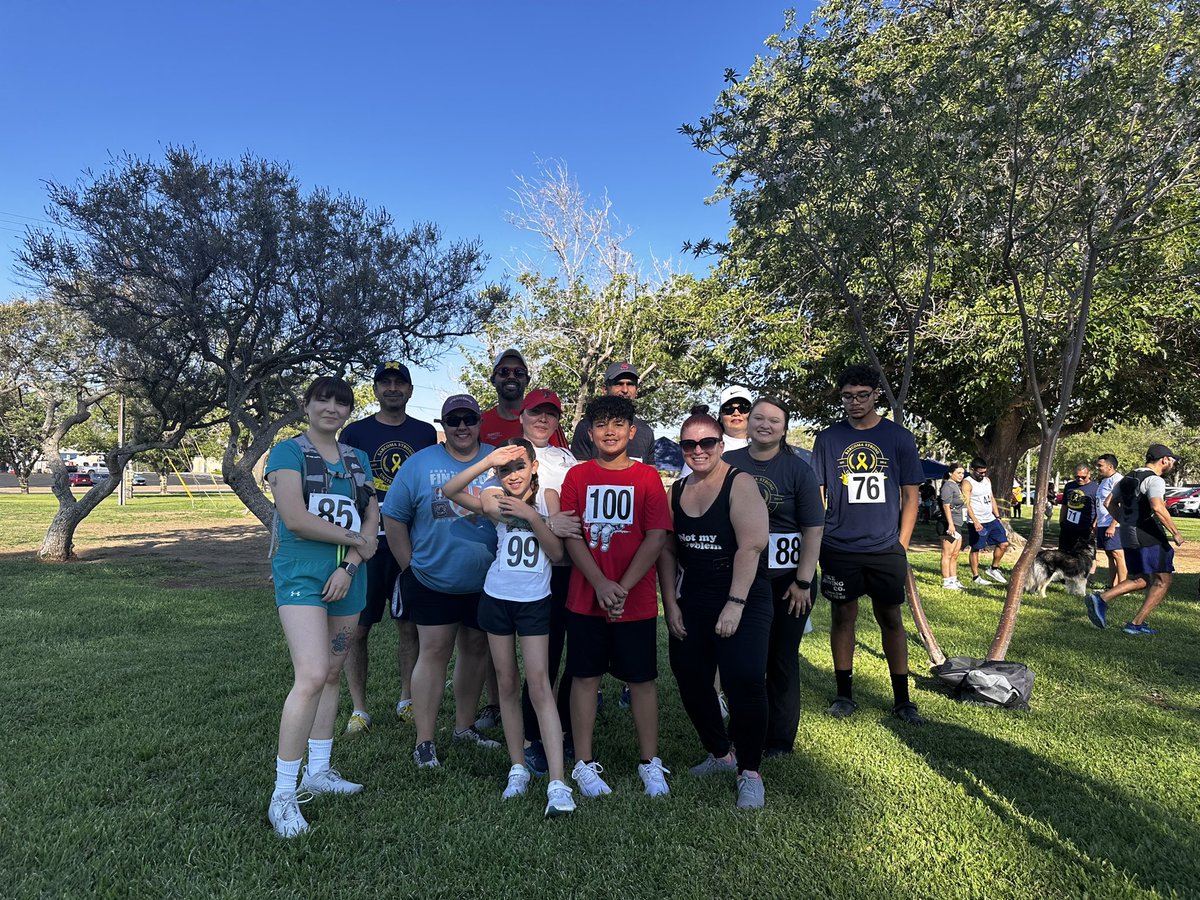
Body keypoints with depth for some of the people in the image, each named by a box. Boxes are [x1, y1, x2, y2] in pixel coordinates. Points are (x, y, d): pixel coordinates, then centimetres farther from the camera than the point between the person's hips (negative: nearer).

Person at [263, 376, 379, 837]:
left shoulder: (358, 460, 13)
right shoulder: (289, 452, -3)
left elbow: (372, 522, 6)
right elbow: (295, 518, -15)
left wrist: (349, 566, -8)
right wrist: (351, 536, -7)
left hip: (348, 578, 6)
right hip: (301, 575, -6)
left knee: (333, 674, 13)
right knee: (311, 677, -17)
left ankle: (318, 770, 29)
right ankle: (283, 796, -6)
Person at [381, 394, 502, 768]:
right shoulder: (420, 463, -4)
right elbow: (393, 517, 0)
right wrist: (410, 566, -2)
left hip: (486, 581, 2)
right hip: (432, 581, -2)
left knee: (476, 649, 14)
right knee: (434, 652, 1)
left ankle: (465, 726, 31)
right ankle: (424, 741, 12)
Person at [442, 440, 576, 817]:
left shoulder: (547, 496, -5)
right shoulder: (495, 499, -5)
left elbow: (557, 552, -10)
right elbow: (450, 491, -21)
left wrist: (531, 515, -21)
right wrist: (488, 461, -31)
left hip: (535, 601, -2)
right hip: (496, 599, 2)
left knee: (539, 684, -9)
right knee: (507, 684, 10)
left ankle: (557, 783, -8)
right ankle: (518, 768, 23)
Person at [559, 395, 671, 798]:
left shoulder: (647, 477, -1)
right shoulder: (577, 476, 2)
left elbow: (656, 537, -7)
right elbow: (571, 536, -4)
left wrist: (622, 587, -14)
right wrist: (601, 584, -16)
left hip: (637, 601, 0)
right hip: (585, 598, 1)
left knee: (642, 679, 9)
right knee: (585, 677, 8)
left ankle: (650, 763, 25)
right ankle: (584, 764, 22)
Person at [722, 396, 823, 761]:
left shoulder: (798, 470, -3)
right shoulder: (728, 464, 3)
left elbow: (813, 529, -5)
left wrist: (803, 582, -10)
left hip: (787, 580, -2)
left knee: (782, 659, 10)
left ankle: (780, 740, 24)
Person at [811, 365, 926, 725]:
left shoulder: (899, 438, 3)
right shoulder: (828, 438, 3)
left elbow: (910, 496, 6)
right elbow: (816, 494, 6)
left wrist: (901, 545, 0)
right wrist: (817, 541, -1)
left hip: (885, 548, 0)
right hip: (839, 548, 0)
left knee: (891, 619, 7)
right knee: (843, 616, 8)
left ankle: (902, 699, 20)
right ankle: (844, 694, 21)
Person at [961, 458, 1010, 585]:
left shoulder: (987, 480, 12)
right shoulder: (967, 483, -12)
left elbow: (992, 499, 19)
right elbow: (967, 504, -20)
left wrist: (998, 517, 13)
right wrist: (975, 521, -29)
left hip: (991, 520, 7)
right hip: (977, 522, -7)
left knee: (1004, 543, 6)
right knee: (975, 549, 1)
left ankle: (993, 568, 21)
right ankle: (975, 577, 10)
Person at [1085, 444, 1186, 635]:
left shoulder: (1129, 478, 14)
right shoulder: (1154, 480, -13)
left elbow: (1110, 503, 18)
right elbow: (1157, 507, -29)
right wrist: (1175, 533, -21)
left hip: (1129, 536, 8)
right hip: (1149, 537, -8)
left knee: (1141, 580, 17)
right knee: (1163, 580, 4)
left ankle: (1101, 599, 1)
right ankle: (1136, 624, 4)